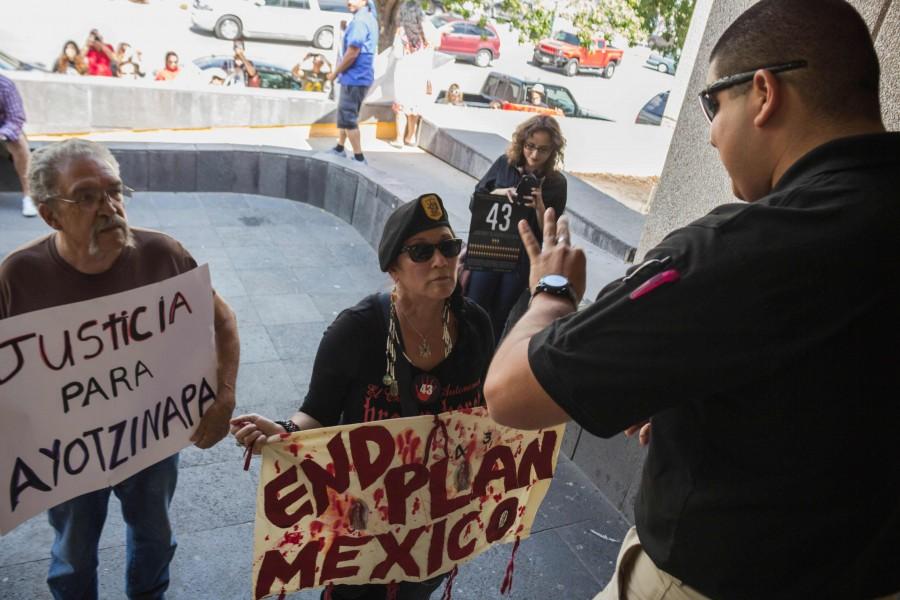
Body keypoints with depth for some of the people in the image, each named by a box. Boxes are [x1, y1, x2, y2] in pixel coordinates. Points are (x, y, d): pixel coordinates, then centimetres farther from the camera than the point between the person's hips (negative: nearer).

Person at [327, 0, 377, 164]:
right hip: (360, 76, 10)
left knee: (347, 117, -3)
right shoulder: (369, 18, 13)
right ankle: (339, 149, 32)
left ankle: (359, 158, 0)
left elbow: (352, 53, -22)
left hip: (354, 77, -10)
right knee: (346, 114, 20)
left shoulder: (360, 21, -18)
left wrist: (335, 73, -11)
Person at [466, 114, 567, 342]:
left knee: (500, 320, 10)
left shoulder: (556, 183, -4)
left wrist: (540, 207, -20)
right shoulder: (505, 164, -1)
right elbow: (474, 203, 2)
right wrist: (497, 193, -16)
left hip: (522, 260, 0)